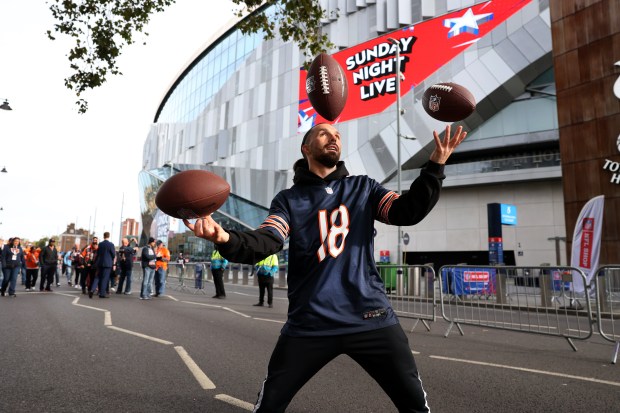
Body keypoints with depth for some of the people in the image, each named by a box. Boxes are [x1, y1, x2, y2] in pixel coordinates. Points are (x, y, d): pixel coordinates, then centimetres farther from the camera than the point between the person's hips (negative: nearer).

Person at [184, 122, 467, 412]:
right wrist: (226, 239, -33)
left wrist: (435, 165, -18)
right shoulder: (289, 200, 3)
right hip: (309, 324, 0)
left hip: (371, 318, 1)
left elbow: (407, 212, -5)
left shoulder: (363, 188, 8)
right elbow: (265, 242, -13)